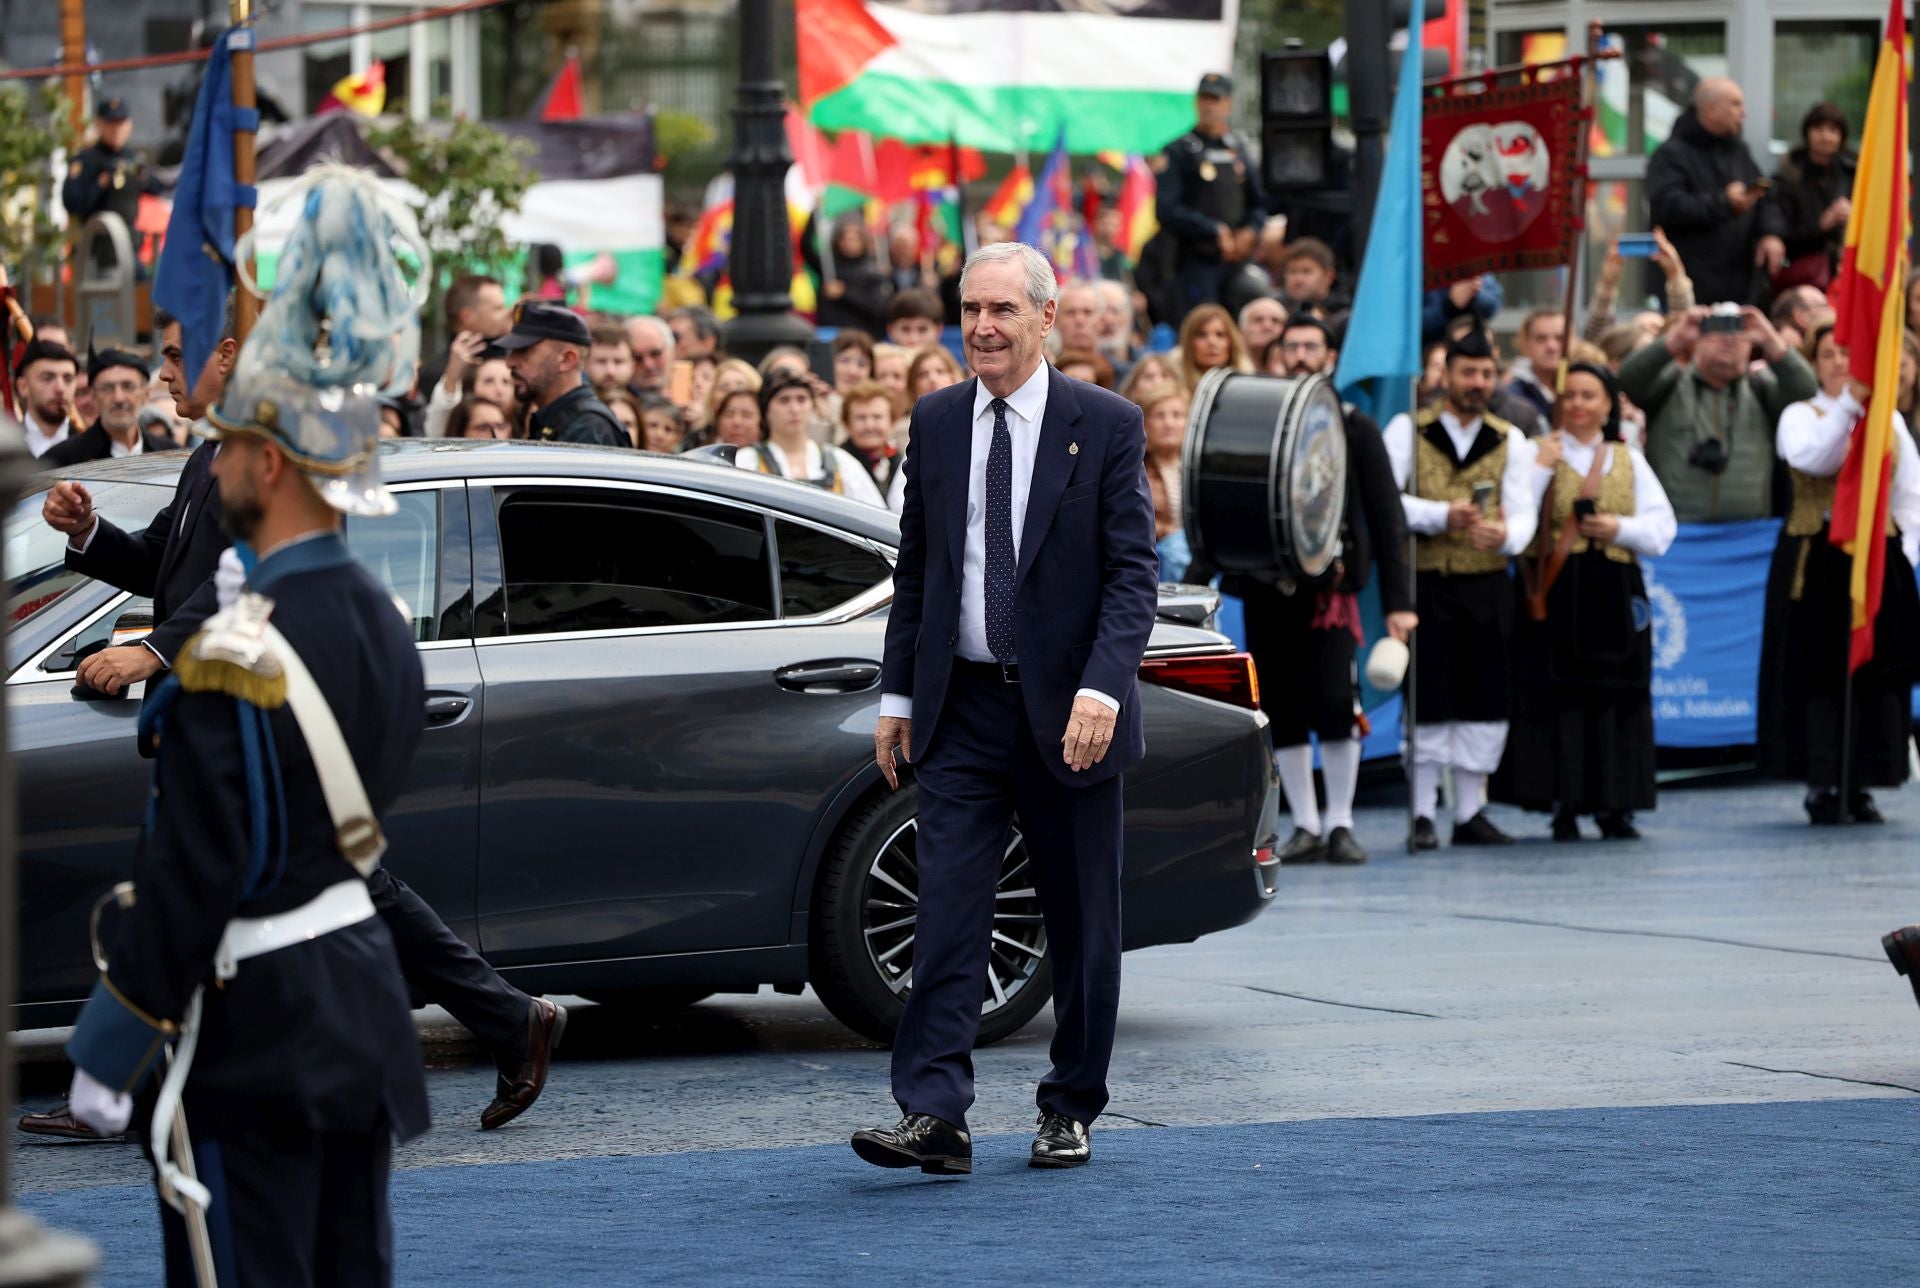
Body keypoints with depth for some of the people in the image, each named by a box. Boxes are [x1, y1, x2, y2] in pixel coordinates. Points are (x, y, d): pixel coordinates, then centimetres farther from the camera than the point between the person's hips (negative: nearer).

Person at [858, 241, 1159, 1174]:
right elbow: (914, 569, 13)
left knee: (1081, 922, 7)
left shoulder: (1107, 426, -4)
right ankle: (933, 1116, -13)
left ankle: (1071, 1111, 20)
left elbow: (1133, 573, -9)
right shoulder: (935, 424, 7)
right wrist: (898, 695, 8)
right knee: (948, 912, -8)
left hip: (1068, 713, -2)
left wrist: (1101, 688, -21)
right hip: (961, 709, 2)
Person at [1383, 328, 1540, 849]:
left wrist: (1505, 535, -22)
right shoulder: (1408, 430, 4)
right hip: (1425, 583, -3)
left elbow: (1523, 513, 1)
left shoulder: (1510, 441, 12)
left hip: (1487, 585, 3)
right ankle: (1423, 815, 4)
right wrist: (1441, 515, -18)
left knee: (1485, 700, 3)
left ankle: (1470, 812, 13)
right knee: (1429, 698, -4)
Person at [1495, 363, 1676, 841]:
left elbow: (1662, 528, 8)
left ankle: (1613, 806, 8)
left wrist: (1620, 528, -8)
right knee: (1556, 697, -7)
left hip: (1614, 598, 3)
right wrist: (1541, 469, -11)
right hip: (1554, 596, -3)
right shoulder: (1538, 454, 6)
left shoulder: (1628, 460, 15)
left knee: (1615, 699, 1)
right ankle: (1563, 806, -2)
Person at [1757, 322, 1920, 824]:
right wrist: (1848, 404, -27)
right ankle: (1822, 787, -2)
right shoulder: (1802, 415, 3)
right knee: (1820, 673, -5)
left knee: (1876, 674, 1)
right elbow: (1811, 459, -19)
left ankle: (1859, 786, 7)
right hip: (1818, 555, -3)